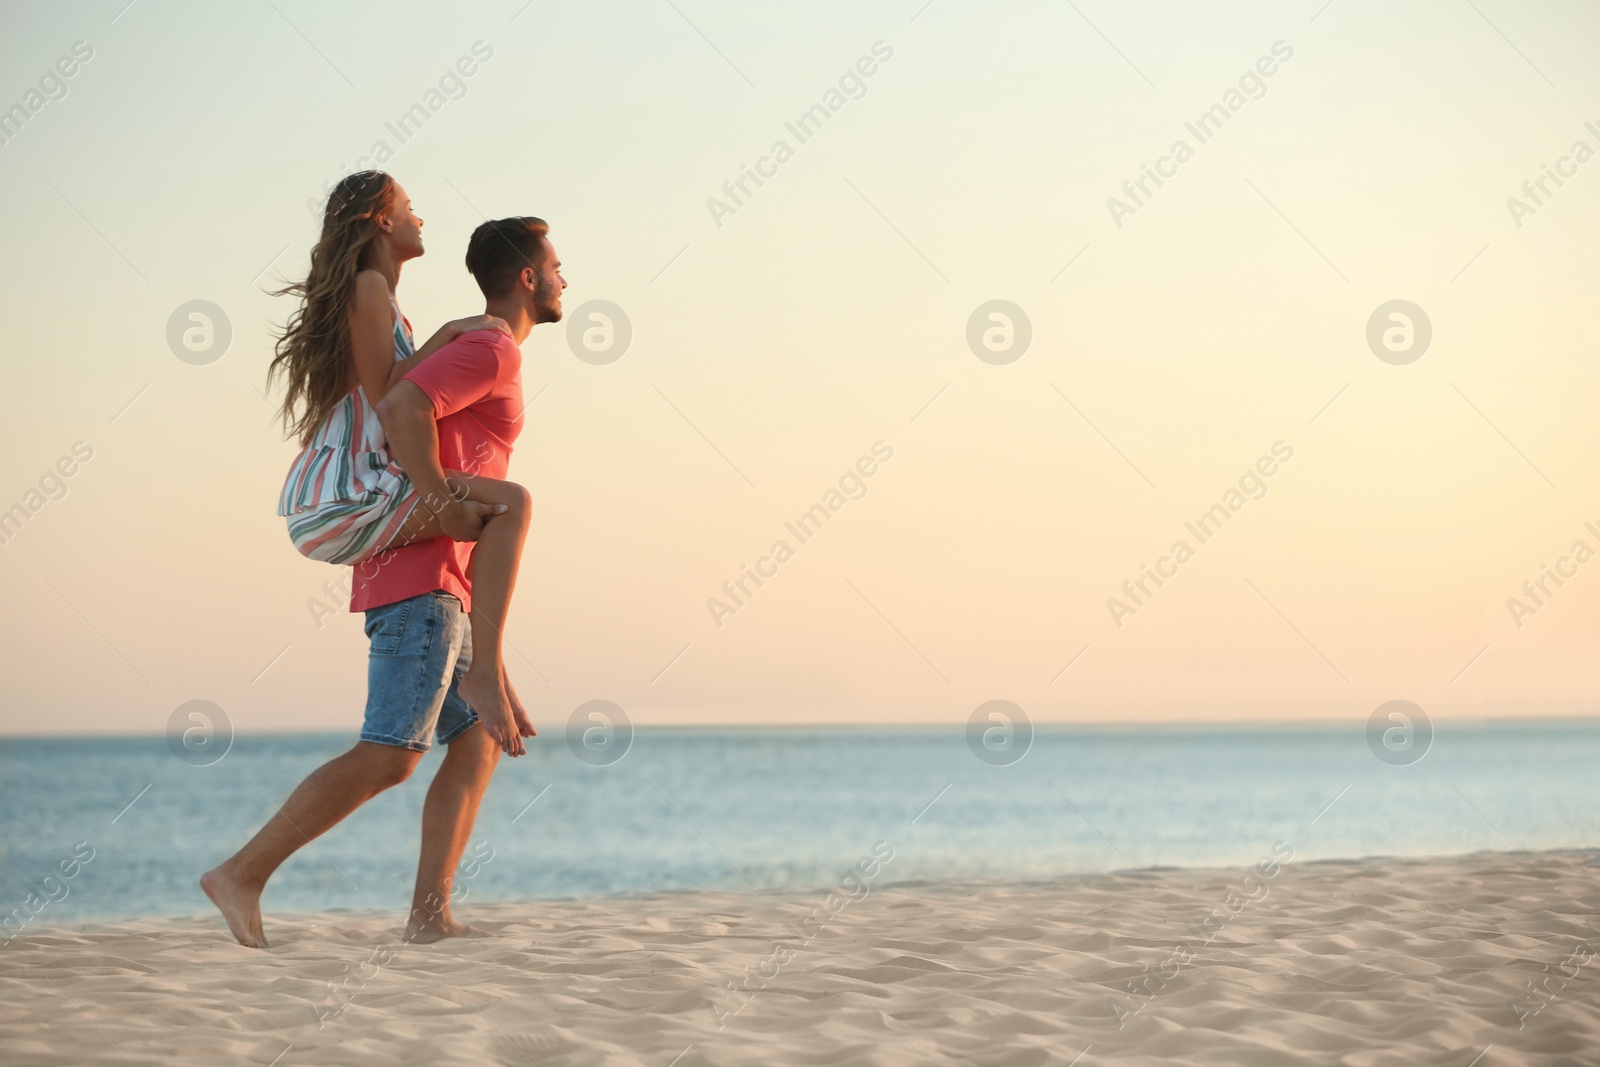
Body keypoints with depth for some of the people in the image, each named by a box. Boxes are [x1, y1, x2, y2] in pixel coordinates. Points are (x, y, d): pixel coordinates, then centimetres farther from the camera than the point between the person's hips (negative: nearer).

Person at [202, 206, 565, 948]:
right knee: (390, 754, -14)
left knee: (479, 743, 7)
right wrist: (443, 506, -19)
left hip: (435, 590, 10)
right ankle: (243, 873, -15)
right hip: (422, 583, -10)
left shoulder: (480, 356, 24)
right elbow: (400, 407, -24)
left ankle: (430, 914, -1)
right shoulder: (492, 350, -8)